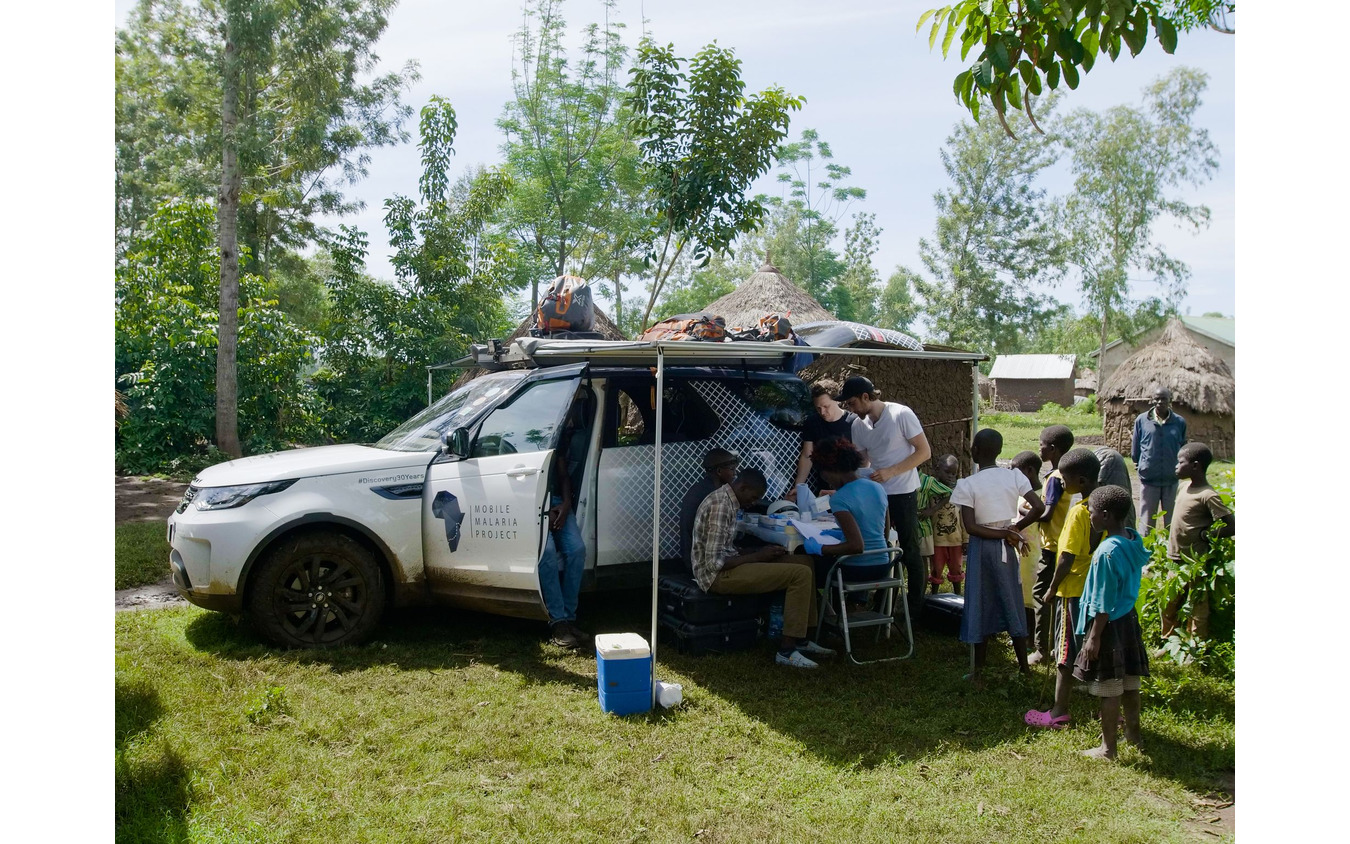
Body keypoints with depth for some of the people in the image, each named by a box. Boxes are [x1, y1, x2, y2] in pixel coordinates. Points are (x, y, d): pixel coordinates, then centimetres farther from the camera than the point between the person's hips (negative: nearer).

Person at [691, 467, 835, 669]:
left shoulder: (726, 500, 12)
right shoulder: (720, 506, -20)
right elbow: (714, 562, -24)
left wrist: (762, 552, 4)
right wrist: (758, 556, -15)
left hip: (726, 566, 10)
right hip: (717, 575, -10)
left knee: (805, 562, 7)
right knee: (801, 574, -18)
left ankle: (799, 638, 9)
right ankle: (786, 650, -13)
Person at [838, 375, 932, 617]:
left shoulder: (901, 415, -14)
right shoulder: (858, 425, 3)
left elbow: (924, 451, -12)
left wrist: (891, 471, -20)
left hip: (903, 493, -5)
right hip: (876, 494, 5)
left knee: (910, 549, 3)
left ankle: (917, 606, 14)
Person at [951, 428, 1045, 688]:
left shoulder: (967, 485, -14)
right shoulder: (1014, 476, -5)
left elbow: (970, 527, -18)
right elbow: (1038, 507, -11)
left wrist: (1006, 534, -12)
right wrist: (1013, 529, -4)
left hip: (983, 547, -3)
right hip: (1007, 548, 3)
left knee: (982, 605, 6)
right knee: (1013, 603, 15)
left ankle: (979, 670, 13)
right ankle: (1024, 666, 25)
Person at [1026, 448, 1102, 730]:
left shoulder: (1078, 512, -20)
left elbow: (1067, 559, -21)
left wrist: (1052, 589, -10)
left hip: (1074, 590, -8)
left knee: (1066, 654, 1)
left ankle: (1059, 712, 9)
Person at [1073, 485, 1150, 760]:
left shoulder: (1107, 552, -26)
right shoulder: (1133, 539, -1)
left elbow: (1103, 605, -22)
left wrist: (1094, 638, -15)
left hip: (1110, 625, -8)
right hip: (1129, 619, 8)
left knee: (1109, 689, 4)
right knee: (1129, 681, 22)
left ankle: (1108, 747, 16)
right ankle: (1132, 731, 39)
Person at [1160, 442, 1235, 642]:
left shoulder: (1208, 496, -21)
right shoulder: (1187, 486, 5)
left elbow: (1231, 526, -23)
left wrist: (1204, 534, -15)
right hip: (1177, 559, 8)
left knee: (1198, 609, 7)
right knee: (1168, 603, 18)